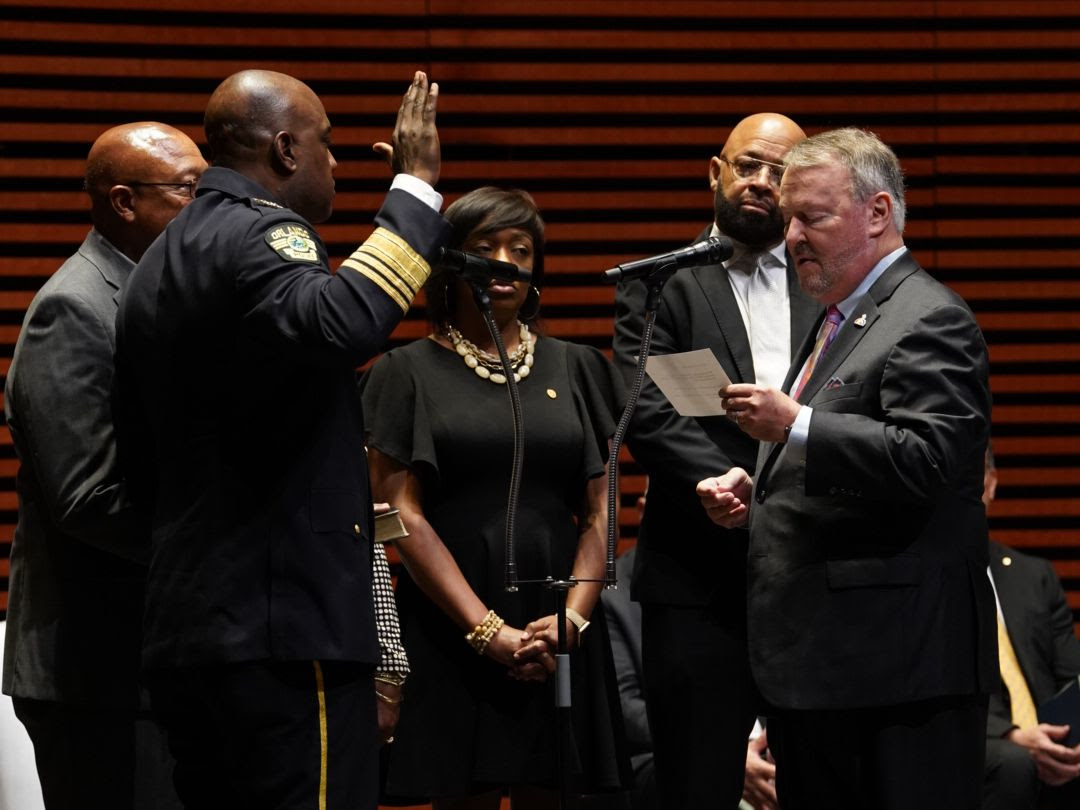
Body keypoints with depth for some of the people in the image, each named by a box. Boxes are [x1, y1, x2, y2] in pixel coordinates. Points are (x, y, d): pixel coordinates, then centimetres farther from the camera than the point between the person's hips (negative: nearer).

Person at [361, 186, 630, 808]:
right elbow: (404, 515, -4)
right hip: (451, 631, -2)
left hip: (560, 633, 2)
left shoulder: (577, 369, 13)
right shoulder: (410, 373, 4)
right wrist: (485, 630, -13)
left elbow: (600, 512, 8)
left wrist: (572, 619, -9)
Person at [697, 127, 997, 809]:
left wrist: (794, 425, -27)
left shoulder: (929, 320, -10)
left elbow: (928, 459, -24)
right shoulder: (839, 321, 22)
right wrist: (756, 491, 11)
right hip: (818, 665, 10)